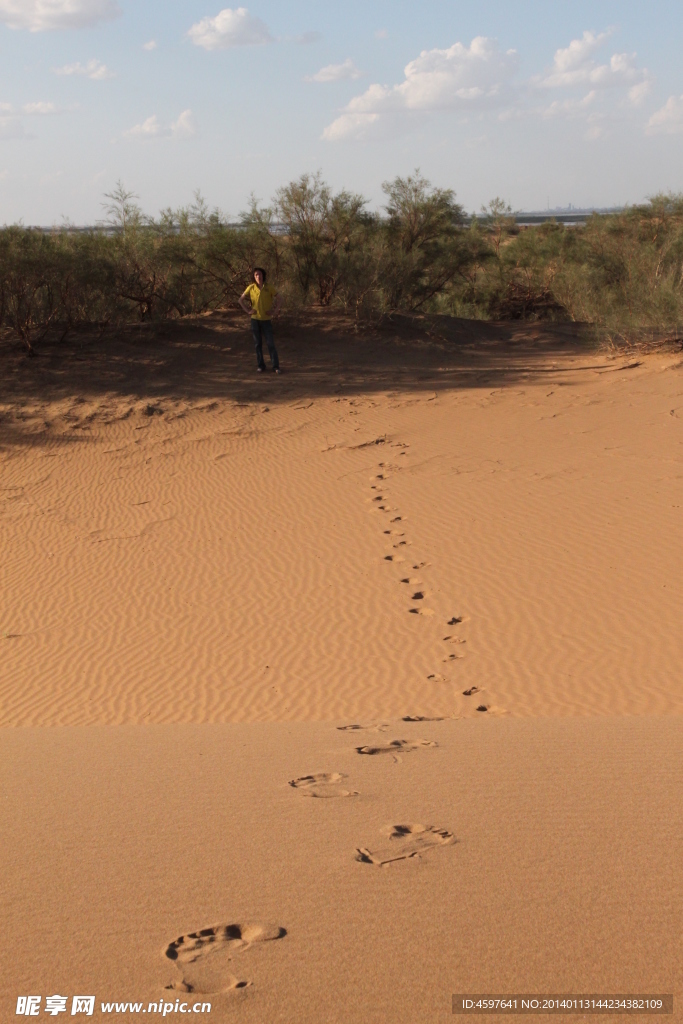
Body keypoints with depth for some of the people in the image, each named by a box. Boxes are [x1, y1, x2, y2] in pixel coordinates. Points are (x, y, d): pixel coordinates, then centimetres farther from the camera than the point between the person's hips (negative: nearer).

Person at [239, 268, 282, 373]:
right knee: (258, 343, 5)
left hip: (266, 320, -1)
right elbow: (241, 299, 7)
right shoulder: (251, 288, -2)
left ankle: (276, 366, 2)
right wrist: (248, 310, -2)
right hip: (255, 319, 1)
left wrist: (275, 311, -6)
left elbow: (279, 298, 3)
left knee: (270, 343, -4)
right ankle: (260, 365, 14)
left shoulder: (269, 287, -4)